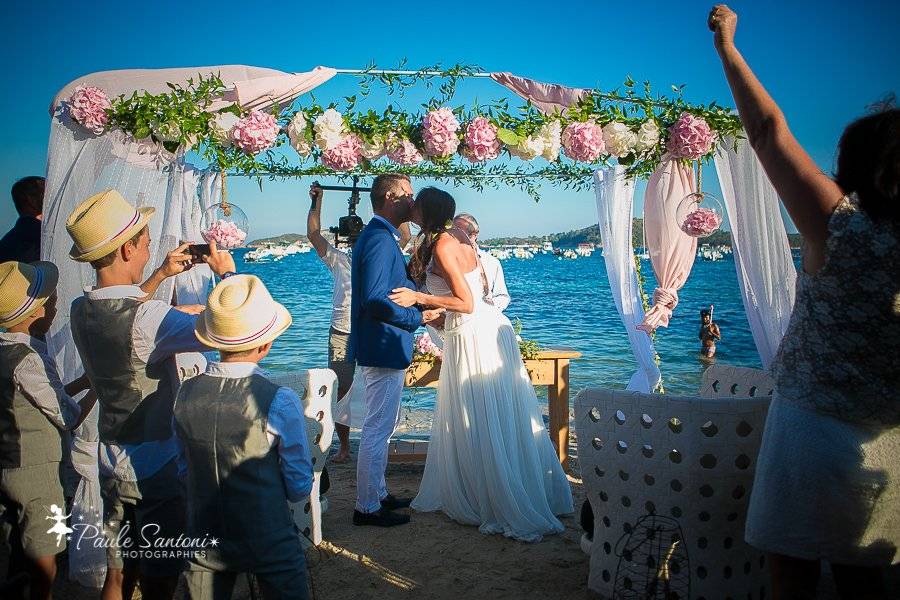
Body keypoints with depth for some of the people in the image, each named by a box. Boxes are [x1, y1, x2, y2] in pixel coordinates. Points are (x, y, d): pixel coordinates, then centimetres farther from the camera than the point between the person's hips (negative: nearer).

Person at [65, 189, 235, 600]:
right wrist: (228, 273, -15)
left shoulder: (81, 310, -2)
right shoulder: (149, 319, -28)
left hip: (112, 466, 8)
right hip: (157, 470, -7)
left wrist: (160, 275, 20)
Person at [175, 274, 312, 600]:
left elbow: (188, 465, 3)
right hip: (271, 547, -3)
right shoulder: (280, 402, -23)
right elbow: (300, 490, -13)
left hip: (205, 548, 4)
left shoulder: (186, 393, -12)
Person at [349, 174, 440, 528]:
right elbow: (374, 300, -28)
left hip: (380, 348, 11)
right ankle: (368, 507, 9)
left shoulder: (379, 235, 14)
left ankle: (377, 494, 31)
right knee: (378, 428, -2)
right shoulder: (380, 239, -19)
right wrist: (417, 318, -18)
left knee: (383, 425, 20)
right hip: (384, 348, -11)